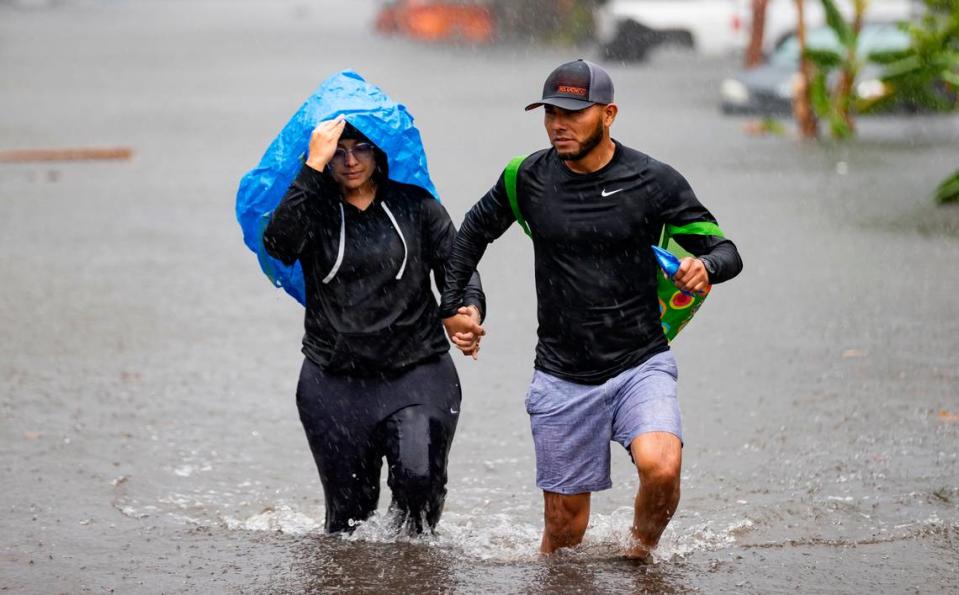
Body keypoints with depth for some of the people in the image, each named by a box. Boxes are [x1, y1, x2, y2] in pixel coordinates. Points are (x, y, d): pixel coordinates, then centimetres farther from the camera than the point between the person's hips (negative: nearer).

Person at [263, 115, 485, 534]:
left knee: (420, 477, -21)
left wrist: (470, 312, -19)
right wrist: (314, 166, -22)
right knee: (349, 513, 3)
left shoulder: (415, 206, 6)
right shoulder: (313, 211, 2)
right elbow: (278, 243, -20)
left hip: (418, 374, 0)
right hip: (334, 382, 0)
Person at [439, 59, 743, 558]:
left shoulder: (653, 181, -6)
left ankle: (643, 547, 4)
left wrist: (705, 267, -24)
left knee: (661, 468, -27)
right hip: (561, 377, 2)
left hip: (640, 365, -2)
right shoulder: (529, 178, 0)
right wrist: (453, 305, 14)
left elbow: (726, 253, -2)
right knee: (564, 522, 3)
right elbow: (475, 232, 20)